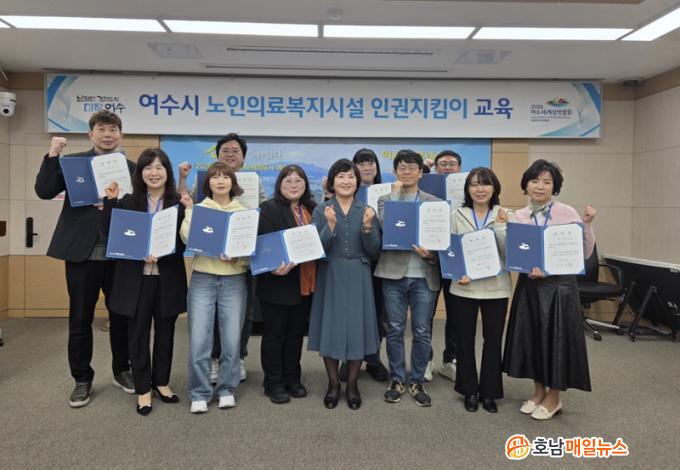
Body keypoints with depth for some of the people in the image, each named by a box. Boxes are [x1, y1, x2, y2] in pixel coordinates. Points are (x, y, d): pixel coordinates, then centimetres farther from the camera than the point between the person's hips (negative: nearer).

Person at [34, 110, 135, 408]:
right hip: (82, 252, -1)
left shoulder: (131, 168, 7)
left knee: (122, 316, 11)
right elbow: (44, 191, -6)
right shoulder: (73, 161, 5)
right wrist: (53, 155, -13)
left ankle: (121, 371, 29)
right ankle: (82, 380, 23)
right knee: (80, 319, 7)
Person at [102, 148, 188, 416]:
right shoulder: (128, 202, 3)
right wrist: (110, 201, -9)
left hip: (168, 279, 0)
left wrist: (161, 253, -21)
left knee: (165, 334, 13)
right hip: (136, 278, 0)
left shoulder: (179, 203, -1)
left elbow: (184, 243, -4)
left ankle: (161, 382, 31)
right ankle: (143, 389, 22)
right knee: (138, 335, 8)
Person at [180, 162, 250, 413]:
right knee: (198, 340, -2)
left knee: (232, 340, 3)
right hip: (202, 280, 0)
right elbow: (187, 239, -10)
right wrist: (189, 210, -9)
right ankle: (199, 393, 14)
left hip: (234, 281, 1)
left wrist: (235, 257, -15)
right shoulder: (198, 209, 6)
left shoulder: (244, 212, 8)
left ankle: (227, 389, 21)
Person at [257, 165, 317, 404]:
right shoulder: (268, 209, -8)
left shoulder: (312, 210, 11)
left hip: (305, 283, 6)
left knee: (296, 332, 15)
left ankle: (293, 379, 29)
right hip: (277, 282, -5)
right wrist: (274, 267, -29)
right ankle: (274, 383, 19)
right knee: (274, 333, 6)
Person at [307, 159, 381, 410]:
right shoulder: (321, 210, 0)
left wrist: (368, 227, -18)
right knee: (330, 327, 4)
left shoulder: (366, 210, 4)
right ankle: (333, 383, 22)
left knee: (357, 327, 5)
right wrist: (330, 227, -23)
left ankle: (352, 384, 22)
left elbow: (374, 250, -1)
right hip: (330, 276, -1)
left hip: (358, 277, 1)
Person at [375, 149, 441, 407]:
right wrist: (395, 193, -9)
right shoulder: (385, 198, 8)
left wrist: (431, 254, -14)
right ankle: (396, 380, 24)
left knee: (422, 332, 6)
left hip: (424, 275, 0)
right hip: (393, 274, 0)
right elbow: (384, 225, -9)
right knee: (395, 330, 8)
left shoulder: (434, 202, 7)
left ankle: (417, 382, 22)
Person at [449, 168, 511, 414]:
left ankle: (489, 392, 24)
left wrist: (500, 227, -16)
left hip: (496, 288, 1)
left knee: (493, 340, 8)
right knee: (465, 340, 8)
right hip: (464, 287, 0)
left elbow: (510, 253, -5)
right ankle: (470, 391, 25)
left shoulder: (504, 216, 3)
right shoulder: (457, 215, 1)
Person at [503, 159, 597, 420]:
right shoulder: (518, 216, 3)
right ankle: (539, 391, 31)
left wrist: (587, 224, -18)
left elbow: (585, 253, -5)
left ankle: (554, 398, 23)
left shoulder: (567, 213, -6)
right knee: (531, 337, 11)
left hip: (559, 284, -3)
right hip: (529, 285, 4)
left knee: (556, 338, 4)